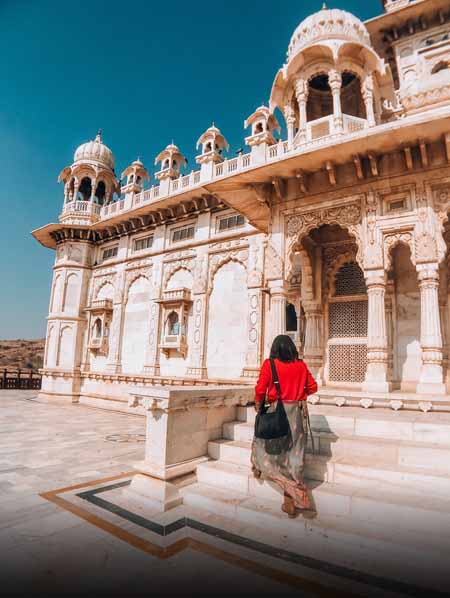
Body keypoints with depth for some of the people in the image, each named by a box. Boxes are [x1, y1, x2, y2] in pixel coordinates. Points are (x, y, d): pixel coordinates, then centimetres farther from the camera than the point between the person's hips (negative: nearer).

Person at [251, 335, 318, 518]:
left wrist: (258, 404, 8)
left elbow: (260, 389, -11)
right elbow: (313, 387, 8)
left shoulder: (269, 364, -8)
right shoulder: (301, 365, 2)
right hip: (298, 412, 4)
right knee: (294, 456, 10)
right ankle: (290, 500, 17)